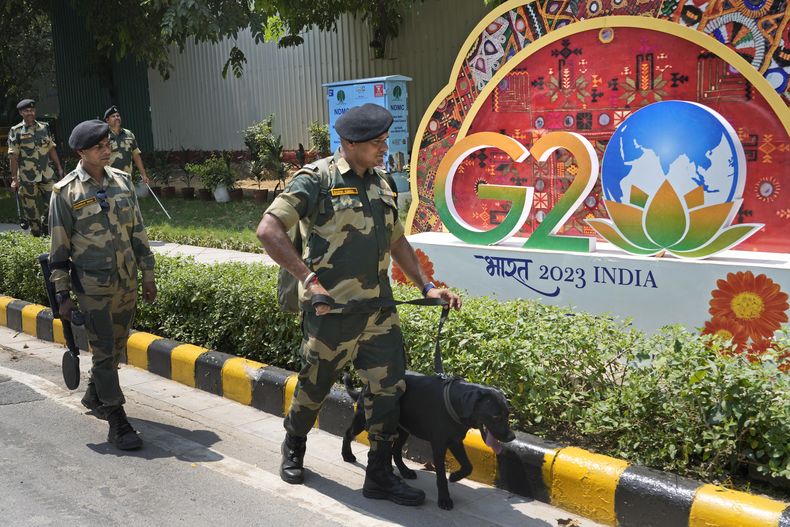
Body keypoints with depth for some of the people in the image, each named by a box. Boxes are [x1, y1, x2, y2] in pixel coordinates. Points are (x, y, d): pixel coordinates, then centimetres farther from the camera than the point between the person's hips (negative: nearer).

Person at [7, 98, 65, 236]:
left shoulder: (44, 127, 7)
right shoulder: (16, 131, -5)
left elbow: (51, 149, 12)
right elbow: (13, 156, -7)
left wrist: (59, 167, 8)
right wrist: (14, 178, -10)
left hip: (47, 174, 4)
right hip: (27, 178, -4)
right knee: (31, 209, 4)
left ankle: (45, 225, 28)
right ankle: (37, 234, 17)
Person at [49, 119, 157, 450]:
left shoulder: (122, 181, 4)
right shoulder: (66, 192, -9)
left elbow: (138, 232, 10)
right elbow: (59, 247, -5)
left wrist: (147, 275, 10)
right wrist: (62, 293, -6)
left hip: (127, 283, 5)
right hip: (93, 286, -5)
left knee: (116, 347, 17)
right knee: (104, 352, -3)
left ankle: (94, 396, 40)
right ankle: (117, 421, 3)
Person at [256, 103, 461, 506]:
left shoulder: (379, 183, 12)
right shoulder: (318, 179, -10)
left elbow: (396, 240, 22)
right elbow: (268, 230, -16)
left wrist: (426, 286, 15)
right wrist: (308, 278, -22)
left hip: (378, 309, 6)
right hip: (331, 310, -6)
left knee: (388, 387, 4)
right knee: (314, 386, 11)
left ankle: (380, 476, 17)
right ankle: (293, 450, 39)